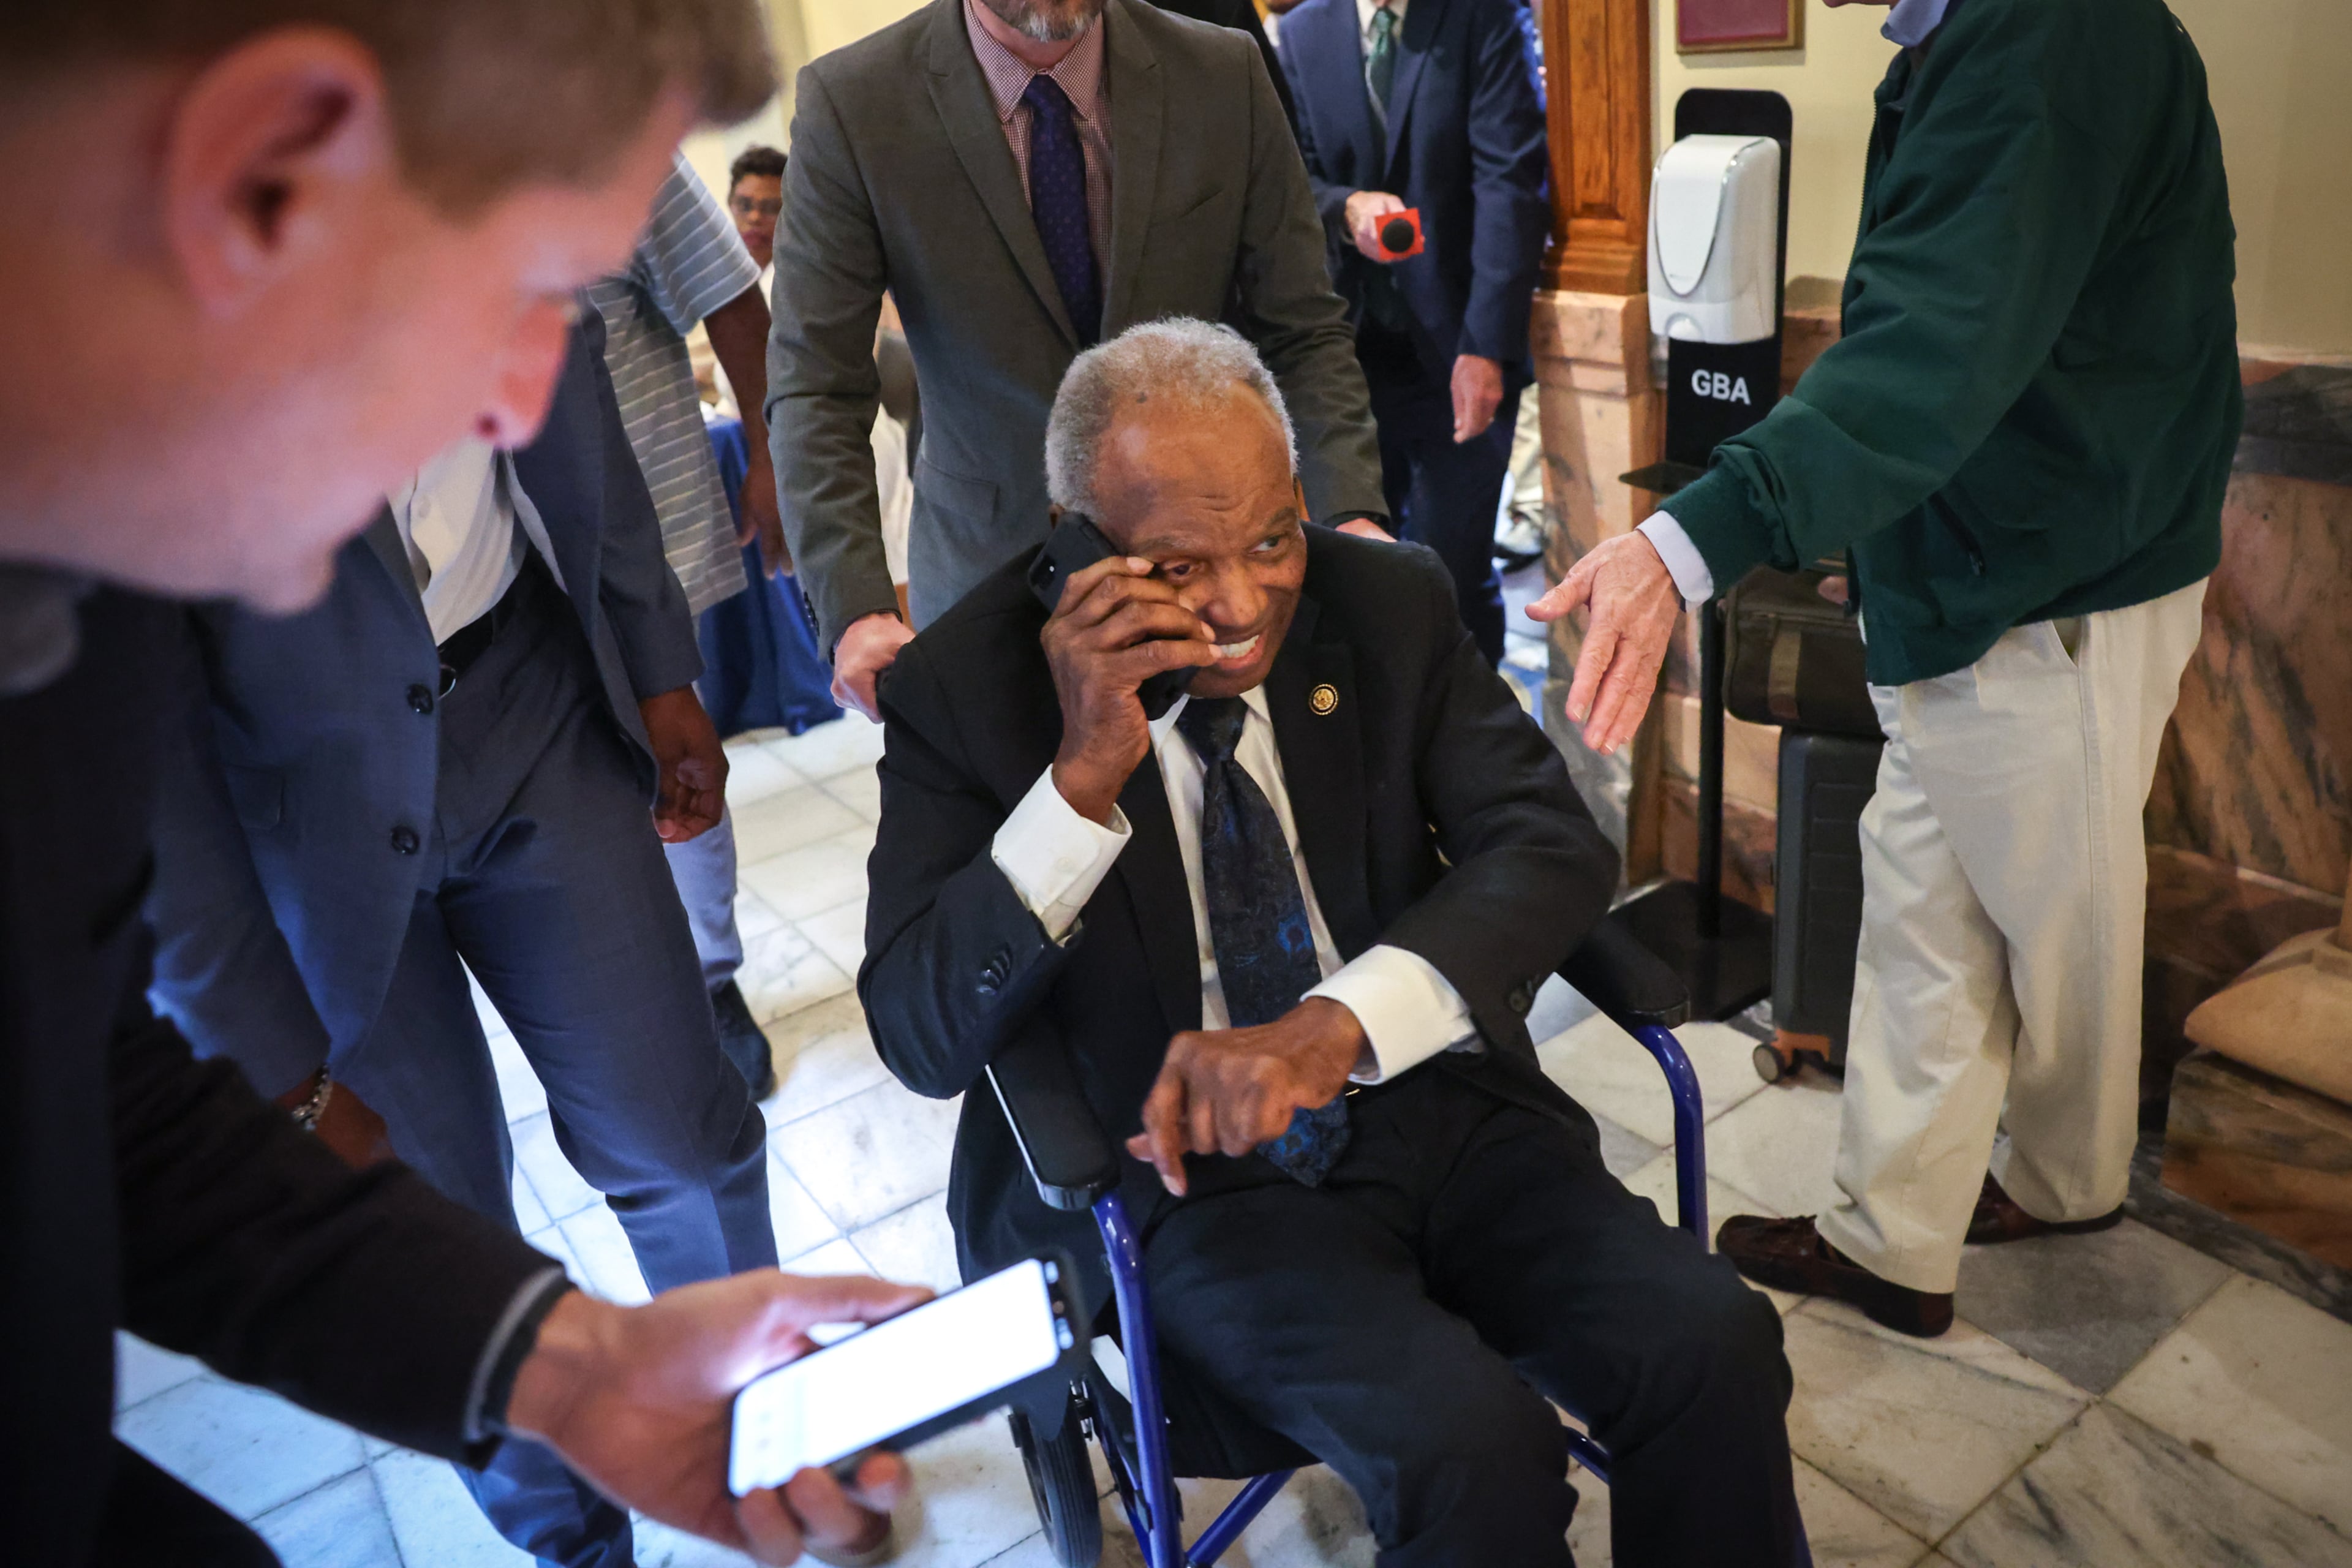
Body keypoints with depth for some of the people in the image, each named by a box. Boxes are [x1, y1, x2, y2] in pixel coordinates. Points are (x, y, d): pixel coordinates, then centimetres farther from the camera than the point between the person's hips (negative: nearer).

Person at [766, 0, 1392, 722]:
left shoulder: (1227, 76, -7)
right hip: (992, 556, -1)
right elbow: (815, 390, -14)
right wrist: (855, 608, -26)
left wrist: (1349, 513, -20)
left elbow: (1301, 332, -4)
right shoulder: (849, 104, -13)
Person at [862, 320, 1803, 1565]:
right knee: (1471, 1443, -26)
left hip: (1434, 1105, 3)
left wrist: (1339, 1021, -27)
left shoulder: (1390, 604, 0)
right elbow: (922, 1040, -12)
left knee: (1712, 1348, -19)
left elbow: (1552, 843, -9)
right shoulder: (966, 688, -7)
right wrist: (1083, 779, -26)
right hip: (1191, 1168, -3)